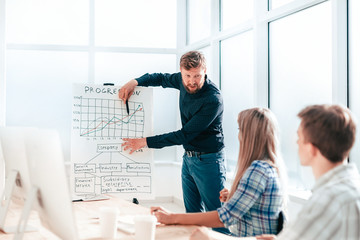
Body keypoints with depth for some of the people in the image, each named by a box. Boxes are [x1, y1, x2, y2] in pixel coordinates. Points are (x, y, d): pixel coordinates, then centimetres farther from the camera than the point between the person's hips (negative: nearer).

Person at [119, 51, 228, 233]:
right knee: (192, 216, 13)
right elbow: (161, 78, 20)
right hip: (188, 158, 7)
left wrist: (145, 142, -19)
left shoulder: (213, 100, -24)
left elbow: (185, 135, -23)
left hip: (208, 160, -7)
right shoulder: (183, 81, -2)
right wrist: (134, 82, 0)